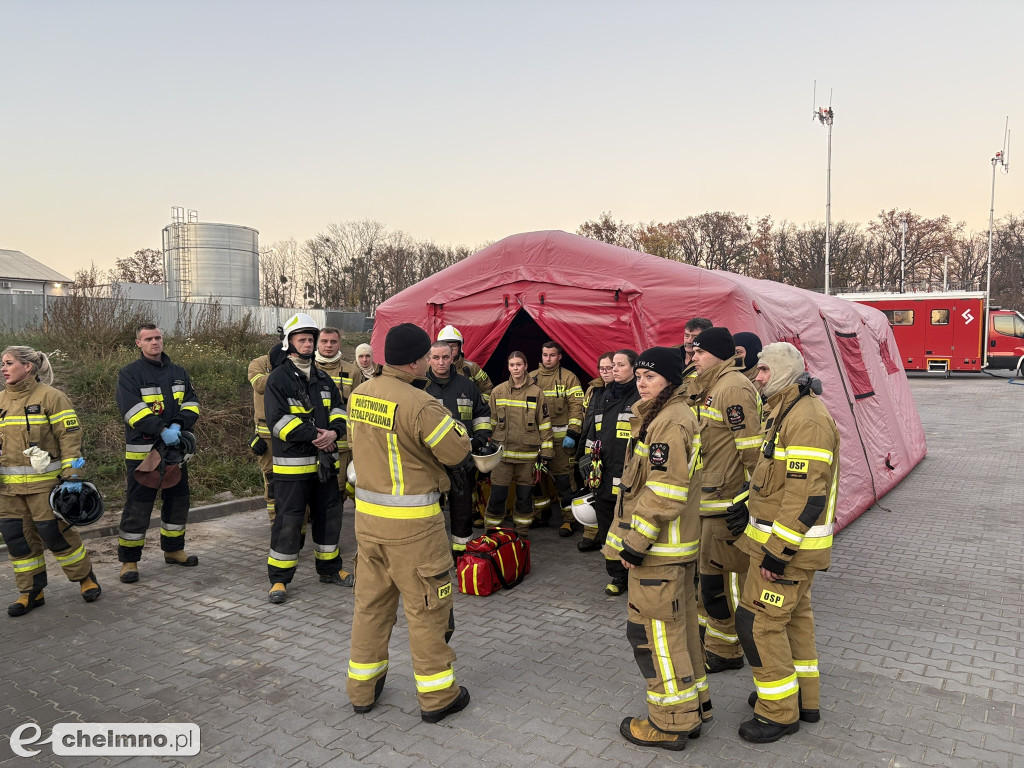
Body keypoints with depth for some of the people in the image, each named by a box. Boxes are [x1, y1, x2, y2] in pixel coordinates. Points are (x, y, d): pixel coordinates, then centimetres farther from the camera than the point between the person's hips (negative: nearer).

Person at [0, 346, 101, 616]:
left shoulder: (50, 396, -7)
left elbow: (70, 435, -11)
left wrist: (72, 476, -16)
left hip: (44, 481, -6)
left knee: (54, 532, -2)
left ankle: (85, 577, 18)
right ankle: (31, 592, 20)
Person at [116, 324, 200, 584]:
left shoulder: (179, 373, 12)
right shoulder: (129, 374, -4)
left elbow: (191, 404, 5)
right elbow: (132, 410, -17)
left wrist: (178, 425, -14)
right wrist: (162, 430, -25)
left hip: (176, 448, 6)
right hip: (143, 451, -6)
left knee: (178, 501, 15)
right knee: (138, 506, -3)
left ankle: (173, 550, 32)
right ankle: (129, 561, 8)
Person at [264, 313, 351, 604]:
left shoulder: (323, 378, 14)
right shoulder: (278, 378, -7)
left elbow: (338, 409, 11)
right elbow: (278, 420, -16)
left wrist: (334, 431, -10)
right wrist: (315, 435, -20)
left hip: (324, 461, 7)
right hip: (292, 463, -6)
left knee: (329, 513, 14)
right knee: (289, 519, -4)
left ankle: (330, 568, 31)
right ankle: (279, 578, 10)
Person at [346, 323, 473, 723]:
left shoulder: (359, 394, 1)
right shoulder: (419, 404, -22)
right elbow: (458, 452, -13)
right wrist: (444, 415, 2)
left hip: (366, 512, 7)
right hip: (412, 523, -7)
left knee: (371, 600, 19)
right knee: (427, 605, 8)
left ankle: (363, 687, 33)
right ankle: (437, 695, 23)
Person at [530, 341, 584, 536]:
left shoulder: (568, 377, 0)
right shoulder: (531, 378, 12)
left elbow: (577, 406, -6)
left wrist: (572, 434, -13)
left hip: (561, 437, -4)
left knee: (562, 477, -5)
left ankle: (570, 519, 3)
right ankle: (541, 513, 28)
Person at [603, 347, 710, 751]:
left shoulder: (670, 422, -19)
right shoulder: (660, 417, 16)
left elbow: (664, 492, -25)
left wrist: (636, 542, -22)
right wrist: (632, 537, 24)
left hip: (658, 549, -11)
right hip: (674, 546, 11)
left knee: (653, 630, -1)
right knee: (680, 626, 19)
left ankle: (672, 723, 12)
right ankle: (694, 705, 32)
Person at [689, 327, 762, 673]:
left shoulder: (734, 388, -19)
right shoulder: (708, 387, 13)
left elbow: (752, 449, -22)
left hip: (726, 500, -10)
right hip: (706, 496, 10)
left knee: (720, 575, 2)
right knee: (704, 568, 21)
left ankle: (725, 651, 17)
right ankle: (707, 630, 39)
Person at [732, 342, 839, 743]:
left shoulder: (807, 417, -23)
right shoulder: (786, 411, 12)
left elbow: (807, 493, -27)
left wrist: (778, 552, -25)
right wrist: (751, 508, 10)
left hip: (787, 546, -11)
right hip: (783, 539, 11)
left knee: (758, 622, -3)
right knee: (795, 615, 19)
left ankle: (779, 712, 12)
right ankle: (804, 700, 34)